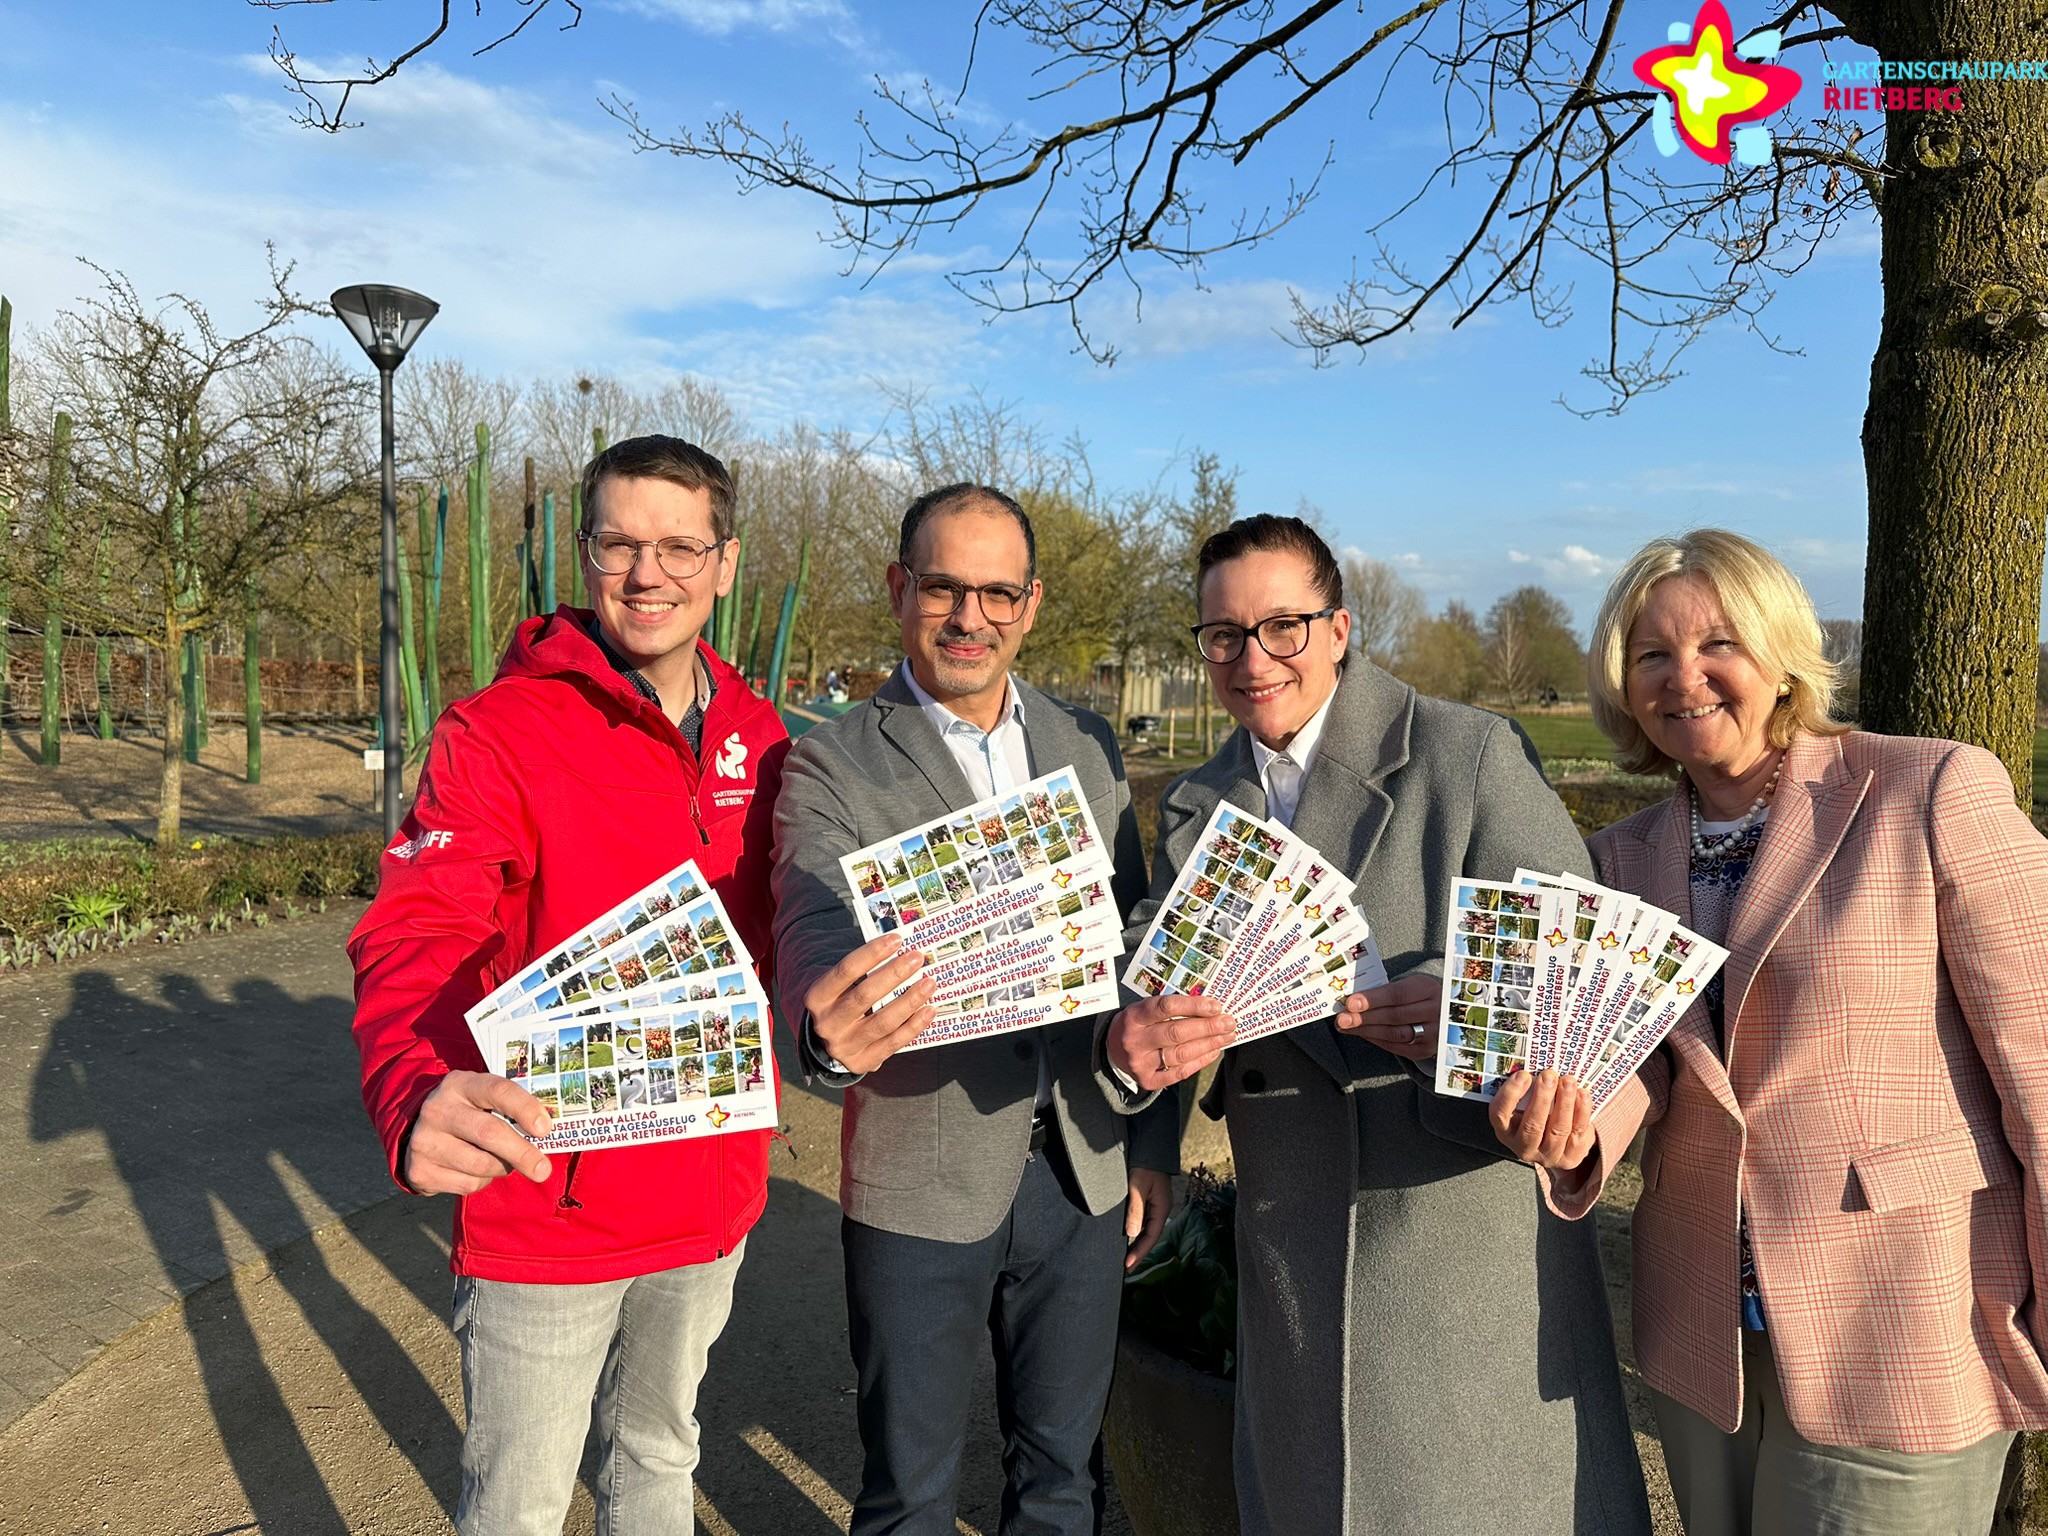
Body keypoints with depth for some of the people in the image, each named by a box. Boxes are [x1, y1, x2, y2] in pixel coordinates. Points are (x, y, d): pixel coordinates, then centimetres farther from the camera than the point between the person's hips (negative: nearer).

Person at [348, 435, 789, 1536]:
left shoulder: (755, 737, 2)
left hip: (712, 1196, 5)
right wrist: (418, 1100, -44)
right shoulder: (496, 734, -14)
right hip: (546, 1208, -4)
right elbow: (412, 943, -25)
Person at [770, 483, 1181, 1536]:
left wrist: (1154, 1145, 7)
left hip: (1085, 1173, 4)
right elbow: (814, 934, -23)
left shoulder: (1089, 748, 4)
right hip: (920, 1185, -3)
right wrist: (831, 1030, -46)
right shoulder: (832, 766, -9)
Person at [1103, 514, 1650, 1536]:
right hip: (1293, 1248, 4)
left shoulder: (1474, 754, -9)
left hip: (1470, 1227, -4)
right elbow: (1144, 972, 3)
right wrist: (1131, 1045, -21)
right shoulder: (1192, 807, 6)